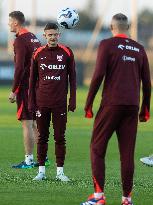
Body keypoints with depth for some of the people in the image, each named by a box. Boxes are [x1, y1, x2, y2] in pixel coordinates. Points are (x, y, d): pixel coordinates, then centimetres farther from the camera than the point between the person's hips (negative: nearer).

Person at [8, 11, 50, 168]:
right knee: (35, 122, 14)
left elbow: (19, 67, -18)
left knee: (26, 123, -6)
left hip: (25, 85, -9)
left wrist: (13, 90, -16)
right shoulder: (34, 38, 14)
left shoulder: (20, 40, -13)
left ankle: (28, 160, -6)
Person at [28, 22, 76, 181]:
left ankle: (60, 171, 5)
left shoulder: (66, 53, 3)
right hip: (42, 103, 1)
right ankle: (41, 171, 9)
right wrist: (31, 102, 5)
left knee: (60, 137, 0)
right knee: (42, 137, 4)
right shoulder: (38, 54, 5)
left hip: (60, 103, -1)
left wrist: (72, 101, 1)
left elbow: (72, 78, 6)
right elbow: (32, 79, 10)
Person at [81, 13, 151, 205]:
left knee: (97, 148, 2)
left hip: (111, 103, -4)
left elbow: (98, 75, -9)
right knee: (127, 153, 5)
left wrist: (88, 104, -4)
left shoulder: (107, 45, -1)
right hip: (132, 106, 4)